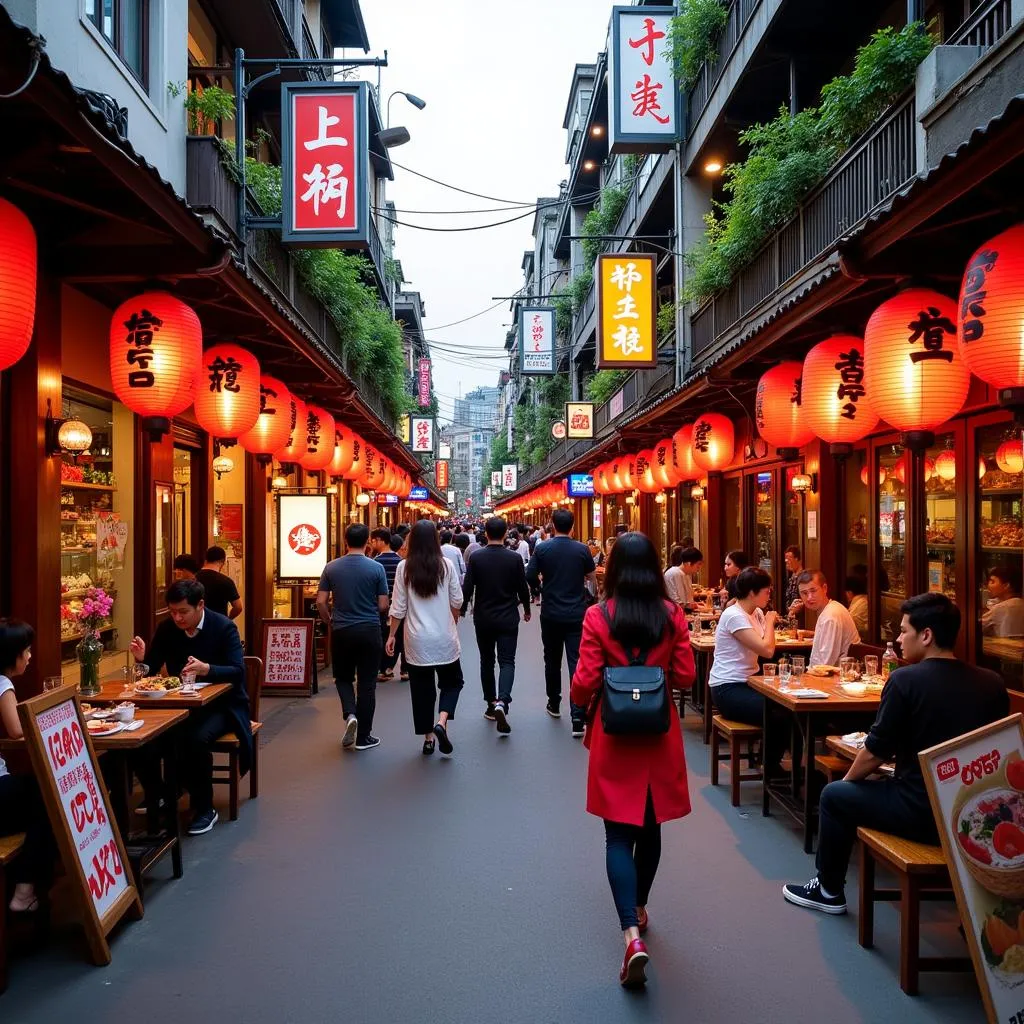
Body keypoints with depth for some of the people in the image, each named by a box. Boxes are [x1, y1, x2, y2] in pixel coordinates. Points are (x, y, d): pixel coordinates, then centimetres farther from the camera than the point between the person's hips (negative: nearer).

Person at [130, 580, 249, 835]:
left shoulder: (224, 627, -14)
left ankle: (204, 809, -13)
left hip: (220, 704, -5)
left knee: (196, 739, -33)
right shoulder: (166, 629, 0)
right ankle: (156, 797, 10)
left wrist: (206, 669, -38)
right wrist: (142, 658, -18)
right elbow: (150, 670, 5)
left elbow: (238, 672, -20)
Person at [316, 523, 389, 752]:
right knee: (367, 684, 7)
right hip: (369, 631, -1)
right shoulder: (376, 568, -7)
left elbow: (321, 602, -2)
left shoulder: (331, 567, -2)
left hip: (341, 631, 1)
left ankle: (350, 714, -7)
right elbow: (383, 605, -6)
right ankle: (363, 737, 11)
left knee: (343, 678, 19)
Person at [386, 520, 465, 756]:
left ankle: (428, 737, 16)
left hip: (417, 640, 1)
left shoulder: (404, 568, -6)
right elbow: (457, 602, 0)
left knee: (422, 687, 12)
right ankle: (441, 722, -5)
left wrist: (392, 635, 8)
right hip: (445, 637, 0)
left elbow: (398, 608, -3)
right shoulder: (446, 565, -6)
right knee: (452, 681, 16)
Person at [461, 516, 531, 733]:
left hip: (483, 618, 1)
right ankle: (502, 701, -22)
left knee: (487, 661, 15)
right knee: (507, 661, 0)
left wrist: (461, 611, 6)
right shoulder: (514, 558, -7)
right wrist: (527, 609, 16)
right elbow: (523, 588, -1)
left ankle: (491, 705, 23)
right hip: (508, 618, -1)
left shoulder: (476, 557, -7)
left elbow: (467, 588, -7)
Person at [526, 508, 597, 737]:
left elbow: (530, 578, -6)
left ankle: (554, 705, 34)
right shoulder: (582, 550, -4)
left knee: (552, 660, 18)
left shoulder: (542, 548, -6)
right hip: (577, 614, -1)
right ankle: (577, 718, -11)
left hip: (550, 614, 1)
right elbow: (592, 577, 8)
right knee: (577, 663, -3)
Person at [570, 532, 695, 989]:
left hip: (615, 734, -2)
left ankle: (632, 933, -9)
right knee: (650, 827, 19)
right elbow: (685, 677, -1)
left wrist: (583, 709, 10)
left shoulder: (598, 616, -12)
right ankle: (639, 907, 37)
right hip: (660, 734, 3)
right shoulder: (672, 614, -5)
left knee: (619, 834, 3)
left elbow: (585, 682, -11)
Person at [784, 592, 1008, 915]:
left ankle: (829, 891, 28)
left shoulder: (906, 679, -17)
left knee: (835, 795, 16)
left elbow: (874, 753, -11)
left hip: (922, 816, -6)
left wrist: (847, 779, 10)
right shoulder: (992, 683, -1)